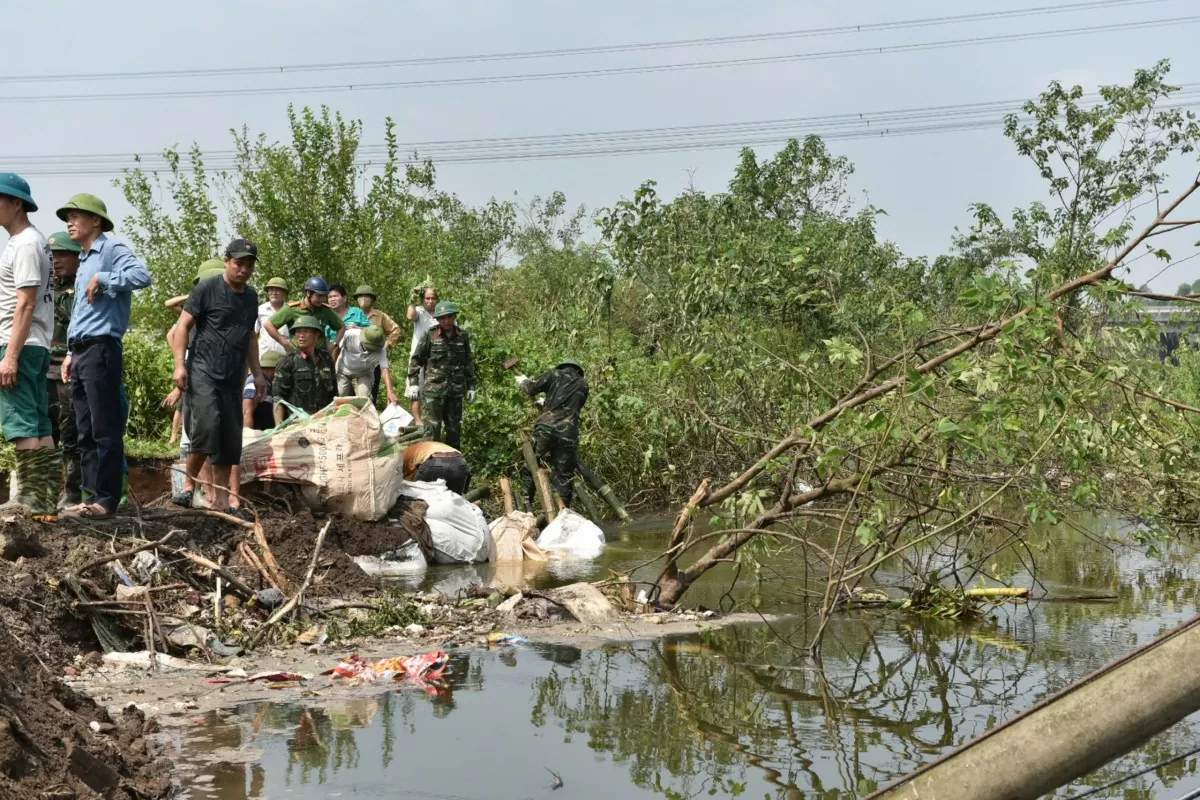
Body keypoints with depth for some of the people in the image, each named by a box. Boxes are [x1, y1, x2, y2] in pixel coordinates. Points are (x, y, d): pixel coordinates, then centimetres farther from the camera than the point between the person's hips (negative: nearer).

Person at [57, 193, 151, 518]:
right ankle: (93, 497, 13)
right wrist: (71, 353, 20)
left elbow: (142, 275, -25)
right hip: (81, 353, 10)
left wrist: (102, 280, -19)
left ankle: (107, 499, -7)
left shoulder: (112, 250, -5)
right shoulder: (84, 262, 23)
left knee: (105, 429, -8)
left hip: (101, 349, -10)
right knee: (86, 432, 9)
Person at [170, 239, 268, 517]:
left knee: (230, 441, 4)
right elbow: (183, 325, -4)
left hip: (232, 379, 6)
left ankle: (221, 500, 11)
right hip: (202, 372, -6)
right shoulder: (208, 288, -3)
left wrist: (257, 373, 21)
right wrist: (180, 364, -12)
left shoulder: (251, 297, 16)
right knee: (206, 426, -21)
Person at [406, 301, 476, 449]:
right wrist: (413, 384, -4)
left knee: (454, 427, 11)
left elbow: (469, 363, 15)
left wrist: (471, 387, 13)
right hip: (433, 390, -3)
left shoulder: (463, 337, 6)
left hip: (455, 391, 3)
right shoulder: (430, 336, -3)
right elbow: (416, 360, 2)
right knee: (432, 427, -8)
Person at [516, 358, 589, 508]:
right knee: (563, 476, 7)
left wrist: (522, 381, 29)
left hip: (545, 428, -1)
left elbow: (532, 388, 6)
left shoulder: (555, 375, 10)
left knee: (530, 468, 10)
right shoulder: (583, 385, 19)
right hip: (568, 433, 1)